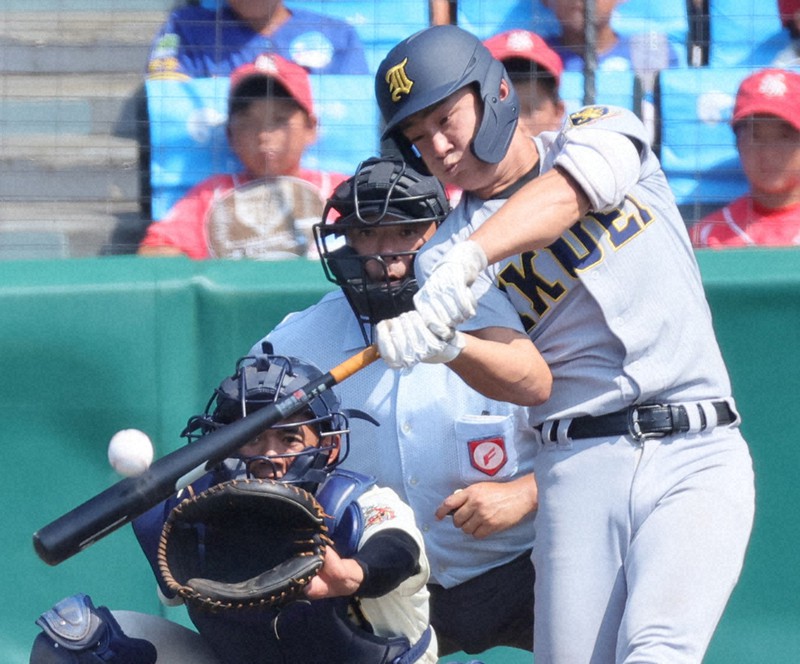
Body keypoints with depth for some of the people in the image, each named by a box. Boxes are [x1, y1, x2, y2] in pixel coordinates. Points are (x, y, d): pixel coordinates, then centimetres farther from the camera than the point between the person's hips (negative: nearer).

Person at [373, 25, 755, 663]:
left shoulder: (603, 133, 7)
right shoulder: (443, 253, 8)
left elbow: (563, 199, -18)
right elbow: (527, 381, -6)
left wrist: (469, 259, -35)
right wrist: (445, 346, -28)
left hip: (697, 458, -2)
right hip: (579, 465, 2)